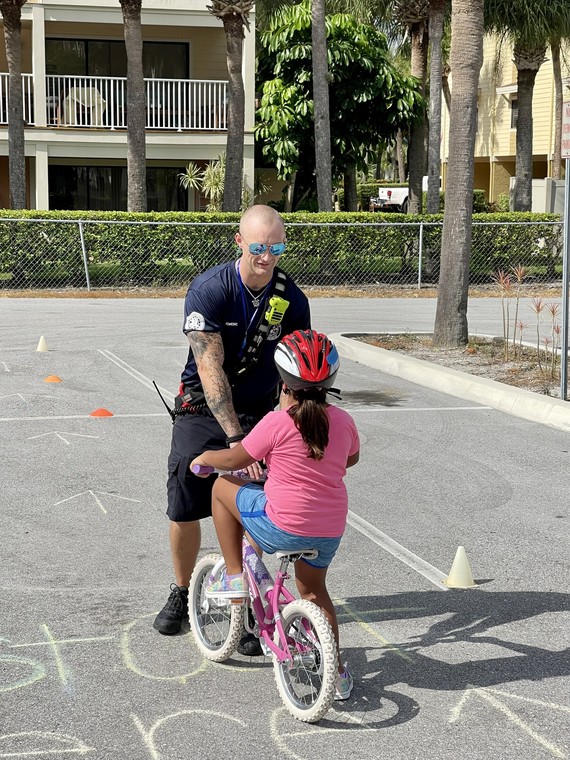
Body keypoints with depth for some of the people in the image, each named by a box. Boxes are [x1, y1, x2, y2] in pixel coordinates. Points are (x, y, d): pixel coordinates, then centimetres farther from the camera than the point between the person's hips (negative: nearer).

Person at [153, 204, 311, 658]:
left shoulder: (291, 299, -11)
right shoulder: (209, 289, -21)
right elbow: (210, 369, -29)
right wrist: (235, 438, -36)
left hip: (259, 412, 2)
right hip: (204, 408, -1)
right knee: (185, 507, -3)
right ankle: (182, 593, 22)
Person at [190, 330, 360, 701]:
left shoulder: (277, 423, -13)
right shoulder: (343, 421, 2)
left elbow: (235, 459, -1)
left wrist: (204, 458, 20)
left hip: (281, 527, -5)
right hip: (330, 531, 5)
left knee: (223, 486, 16)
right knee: (313, 589, 30)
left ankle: (234, 575, 19)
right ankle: (338, 672, 29)